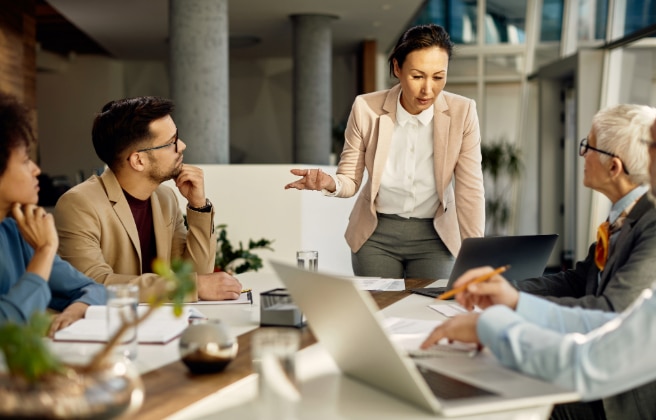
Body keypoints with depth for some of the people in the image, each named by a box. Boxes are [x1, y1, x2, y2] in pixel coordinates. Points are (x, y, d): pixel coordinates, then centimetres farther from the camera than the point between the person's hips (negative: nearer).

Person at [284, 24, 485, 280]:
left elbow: (470, 191, -11)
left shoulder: (462, 112, -15)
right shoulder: (366, 108, -14)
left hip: (433, 237, 0)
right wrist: (330, 183, -28)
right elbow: (350, 180, -5)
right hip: (376, 233, 1)